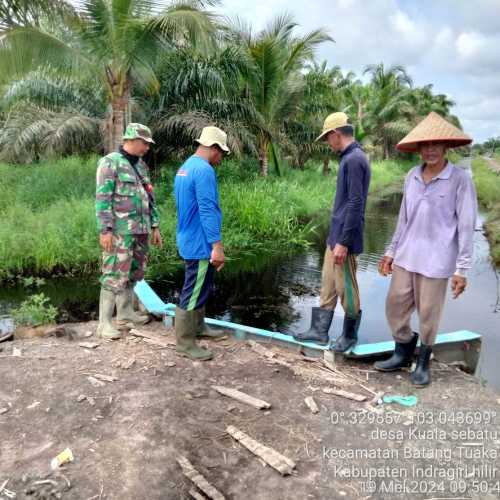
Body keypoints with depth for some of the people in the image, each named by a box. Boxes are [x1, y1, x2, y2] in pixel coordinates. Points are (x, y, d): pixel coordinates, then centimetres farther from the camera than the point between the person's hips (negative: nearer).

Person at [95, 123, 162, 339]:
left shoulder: (141, 165, 17)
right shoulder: (110, 162, -7)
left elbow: (149, 198, 20)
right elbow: (102, 198, -13)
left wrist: (154, 226, 17)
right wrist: (105, 230, -18)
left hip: (141, 230, 8)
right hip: (120, 231, -8)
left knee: (133, 274, 14)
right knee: (115, 276, -7)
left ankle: (126, 314, 26)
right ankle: (104, 323, -1)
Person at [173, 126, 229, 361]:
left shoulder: (185, 167, 13)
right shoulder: (204, 170, -19)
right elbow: (208, 211, -25)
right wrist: (217, 245, -24)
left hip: (190, 241, 10)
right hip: (200, 244, -10)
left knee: (199, 287, 22)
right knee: (193, 292, -2)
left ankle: (197, 326, 36)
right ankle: (184, 342, 8)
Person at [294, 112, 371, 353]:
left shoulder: (354, 160, -17)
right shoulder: (349, 158, 13)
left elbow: (356, 204, -22)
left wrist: (343, 242, -22)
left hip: (344, 238, -10)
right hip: (335, 235, 10)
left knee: (345, 288, 3)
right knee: (328, 284, 15)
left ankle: (350, 335, 19)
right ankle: (320, 330, 25)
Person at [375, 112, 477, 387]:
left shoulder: (460, 179, -9)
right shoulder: (412, 176, 6)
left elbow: (466, 226, -9)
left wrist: (462, 269, -11)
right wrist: (391, 251, 14)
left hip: (436, 261, -5)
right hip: (406, 257, 5)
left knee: (428, 315, 7)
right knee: (395, 306, 10)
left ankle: (423, 362, 29)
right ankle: (403, 352, 32)